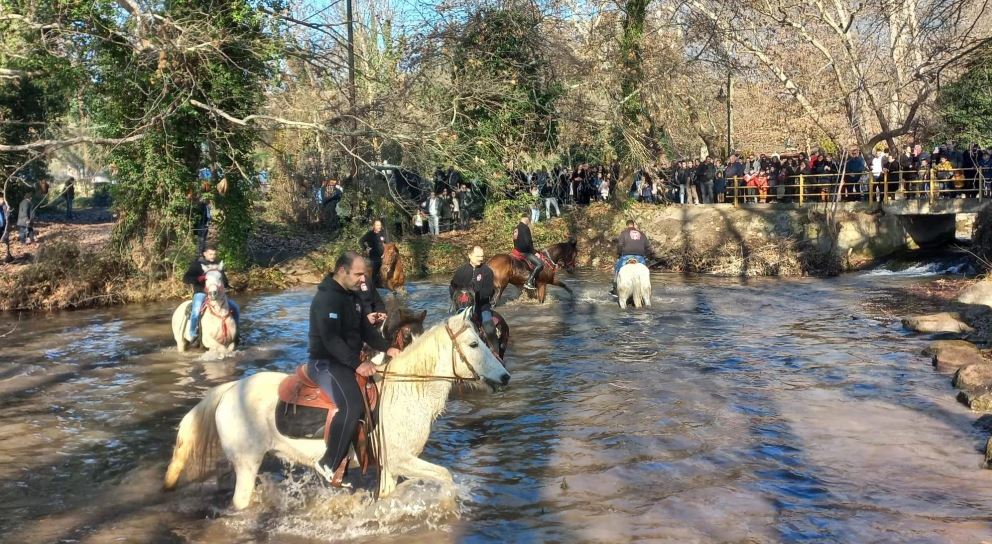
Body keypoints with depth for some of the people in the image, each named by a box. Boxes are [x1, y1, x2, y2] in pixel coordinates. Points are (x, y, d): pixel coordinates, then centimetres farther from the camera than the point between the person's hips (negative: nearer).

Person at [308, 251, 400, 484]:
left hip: (349, 361, 10)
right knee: (353, 405, -29)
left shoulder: (352, 296, 11)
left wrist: (387, 348, 1)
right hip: (325, 362, -10)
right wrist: (357, 364, -30)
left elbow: (366, 329, 15)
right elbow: (331, 340, -26)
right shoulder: (326, 298, -18)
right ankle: (328, 465, -21)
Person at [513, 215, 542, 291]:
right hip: (525, 252, -10)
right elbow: (528, 242, -21)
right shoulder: (525, 228, -14)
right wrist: (534, 252, -13)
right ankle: (529, 282, -23)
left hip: (518, 250, 10)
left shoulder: (517, 228, 15)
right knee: (540, 264, -17)